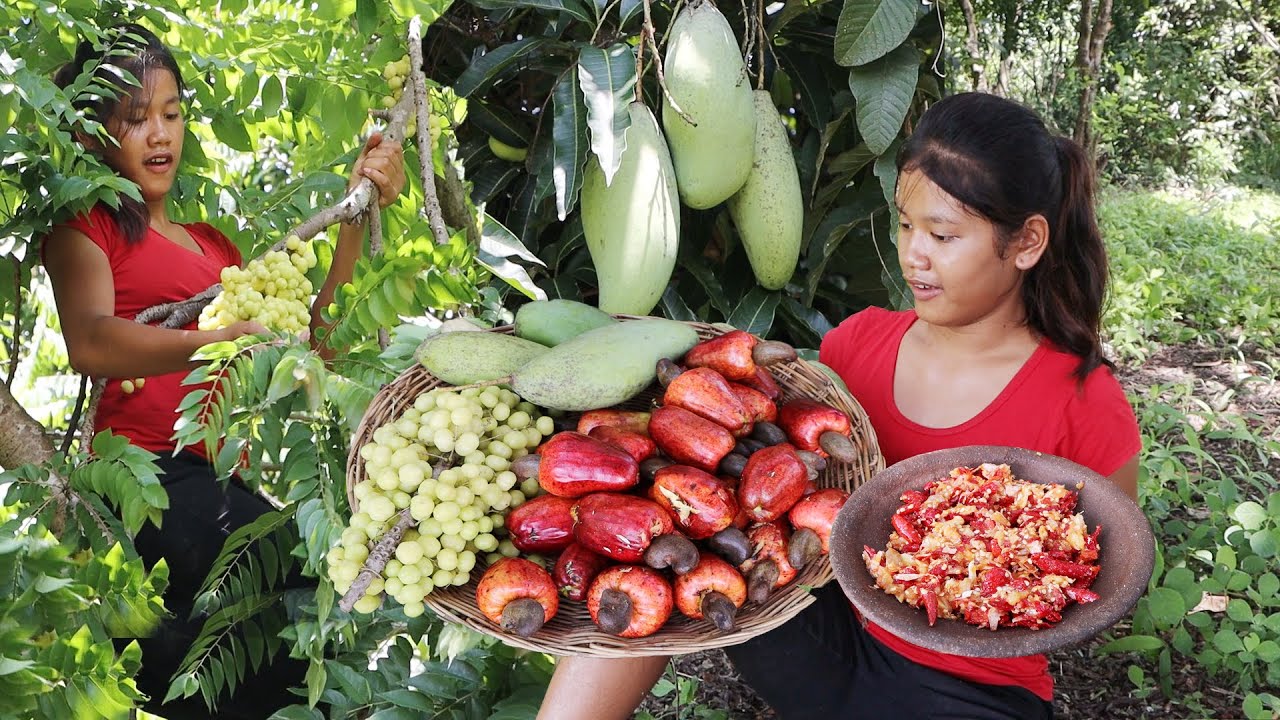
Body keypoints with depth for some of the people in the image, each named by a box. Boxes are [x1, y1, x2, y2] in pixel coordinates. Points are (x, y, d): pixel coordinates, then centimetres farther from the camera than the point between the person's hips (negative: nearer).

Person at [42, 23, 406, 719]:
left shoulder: (210, 242, 29)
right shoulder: (84, 224, 9)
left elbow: (305, 343, 17)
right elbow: (90, 343, -13)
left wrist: (357, 218, 11)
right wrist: (231, 338, -28)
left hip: (219, 477, 7)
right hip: (152, 473, -6)